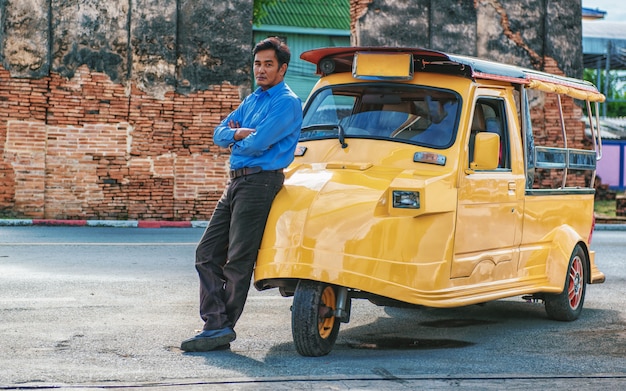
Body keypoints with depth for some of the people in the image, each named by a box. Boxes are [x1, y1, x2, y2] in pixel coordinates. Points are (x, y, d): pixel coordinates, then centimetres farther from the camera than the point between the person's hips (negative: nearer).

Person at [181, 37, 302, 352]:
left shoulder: (287, 102, -8)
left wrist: (236, 139, 2)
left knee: (237, 261, -6)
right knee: (207, 253, 3)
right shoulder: (252, 100, 20)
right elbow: (220, 134, 13)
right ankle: (215, 324, 2)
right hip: (236, 182, 9)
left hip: (260, 181, -9)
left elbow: (257, 144, -18)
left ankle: (221, 330, 0)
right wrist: (237, 133, -9)